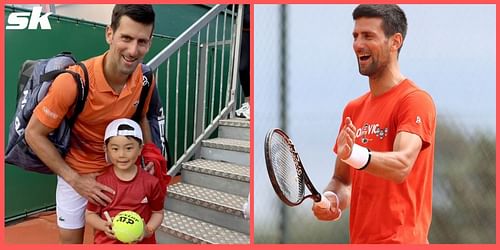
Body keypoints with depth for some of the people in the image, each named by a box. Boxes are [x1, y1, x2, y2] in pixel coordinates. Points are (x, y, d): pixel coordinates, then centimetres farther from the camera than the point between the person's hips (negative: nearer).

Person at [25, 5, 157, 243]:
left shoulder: (145, 80, -16)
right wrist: (74, 179, -18)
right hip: (76, 172, -3)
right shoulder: (72, 81, -30)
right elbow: (34, 133, -18)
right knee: (71, 239, 12)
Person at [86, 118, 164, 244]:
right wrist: (104, 226, -17)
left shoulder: (150, 182, -8)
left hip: (142, 243, 0)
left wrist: (148, 230, -15)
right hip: (107, 242, 0)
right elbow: (90, 214, 3)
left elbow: (158, 212, 4)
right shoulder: (100, 181, -8)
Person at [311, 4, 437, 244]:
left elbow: (401, 166, -27)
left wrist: (355, 154, -43)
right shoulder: (353, 108, 8)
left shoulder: (416, 100, -12)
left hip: (399, 239, -6)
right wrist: (330, 199, -8)